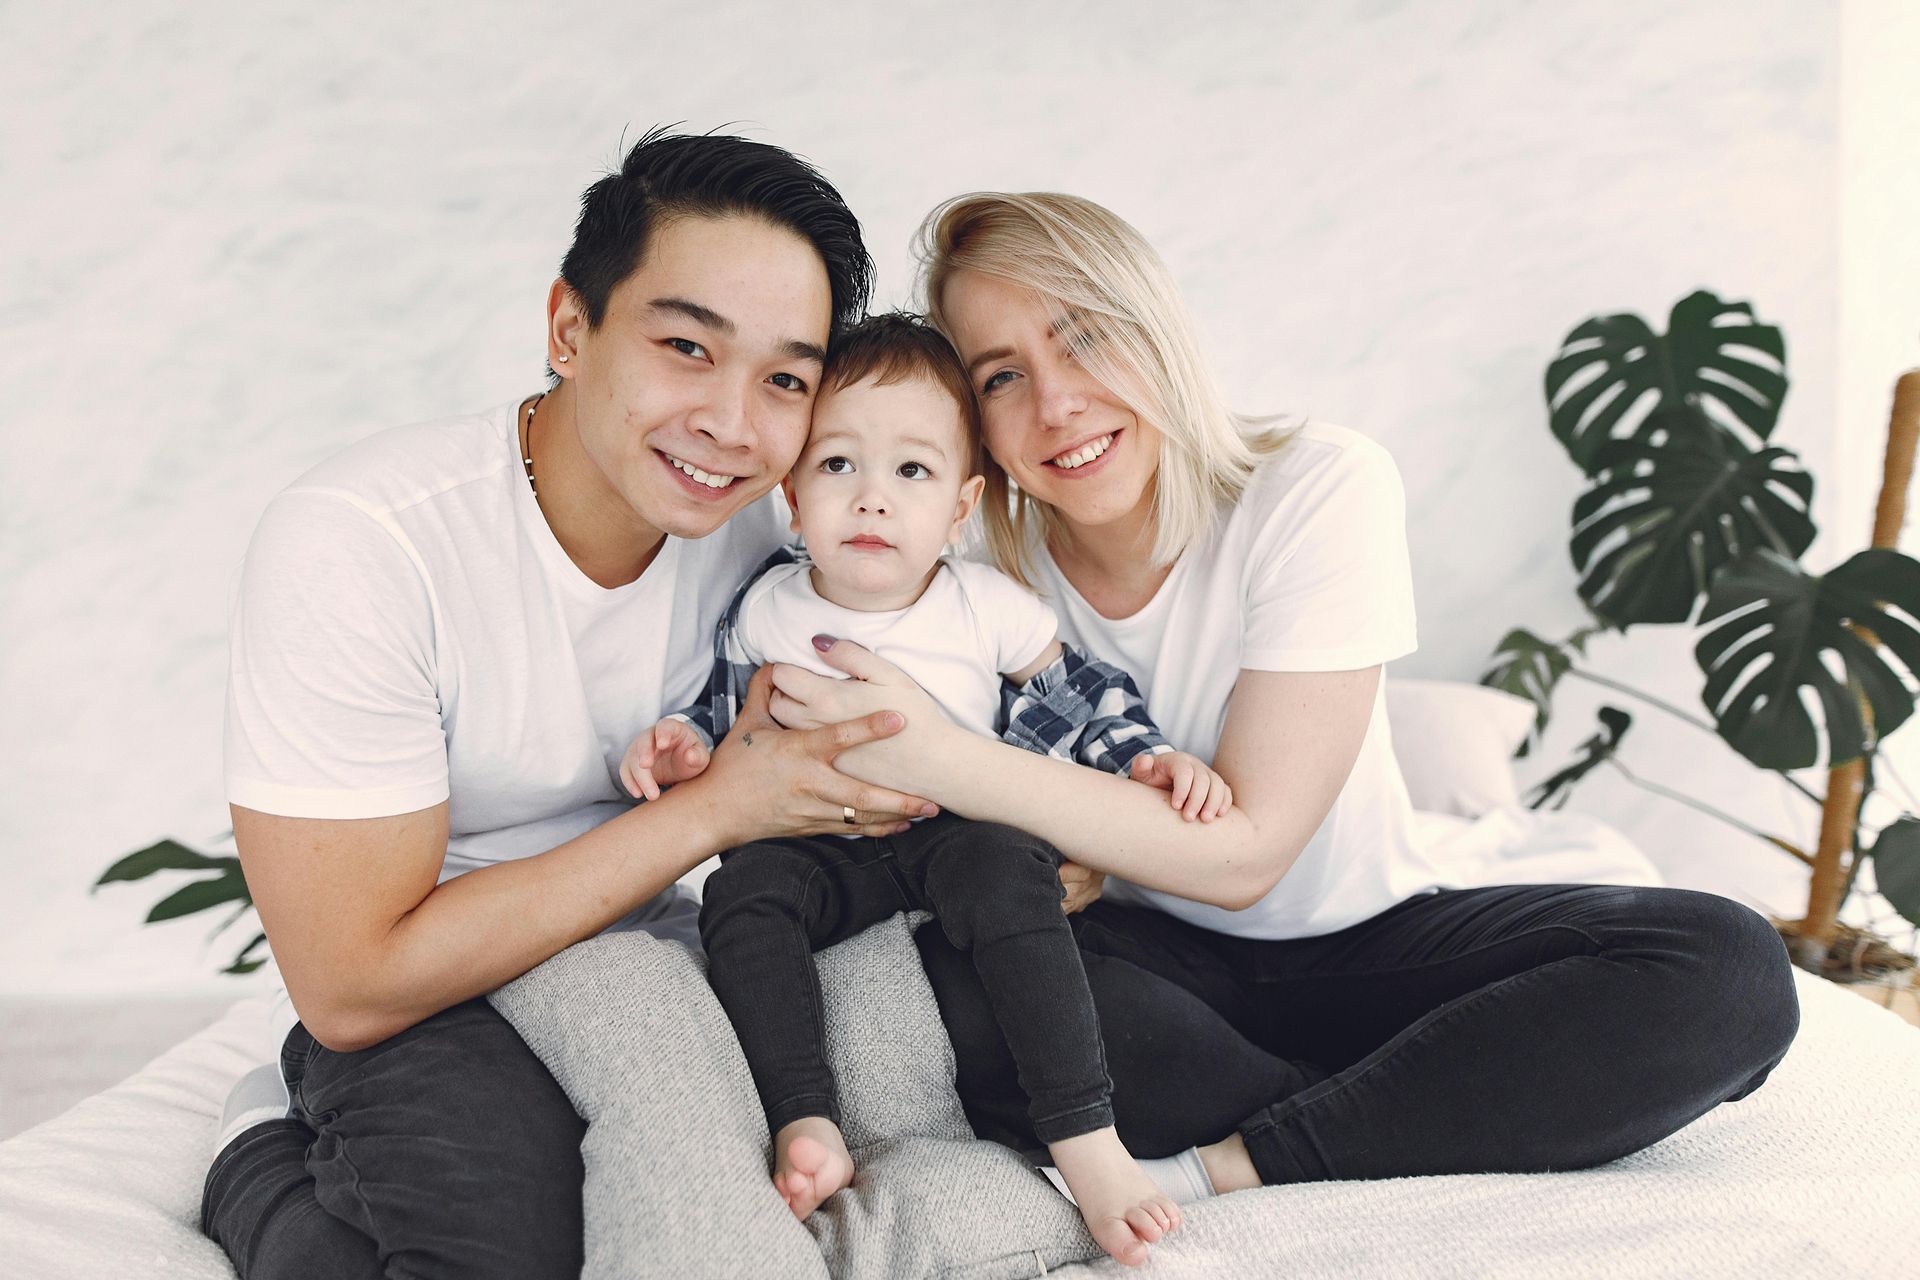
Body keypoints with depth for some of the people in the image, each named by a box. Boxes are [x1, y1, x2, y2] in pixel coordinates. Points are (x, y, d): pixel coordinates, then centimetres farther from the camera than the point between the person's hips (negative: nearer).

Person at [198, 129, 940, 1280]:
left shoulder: (762, 524, -8)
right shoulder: (353, 547, -23)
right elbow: (354, 986, -23)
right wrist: (714, 806, -23)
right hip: (427, 1010, -4)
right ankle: (275, 1172, 3)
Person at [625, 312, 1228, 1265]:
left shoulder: (991, 609, -6)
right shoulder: (767, 612, -4)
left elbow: (1076, 705, 8)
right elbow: (726, 717, 9)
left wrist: (1149, 759, -6)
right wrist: (682, 746, -13)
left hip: (960, 826, -1)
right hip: (819, 845, 2)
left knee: (1005, 871, -32)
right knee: (741, 895, -26)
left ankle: (1088, 1145, -30)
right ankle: (807, 1131, -28)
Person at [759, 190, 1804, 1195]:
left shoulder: (1321, 487, -17)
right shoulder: (987, 562, -9)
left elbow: (1243, 849, -22)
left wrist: (938, 758, -31)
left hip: (1365, 942, 0)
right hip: (1152, 961, 1)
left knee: (1727, 970, -26)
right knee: (951, 989, -34)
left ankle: (1224, 1164, -27)